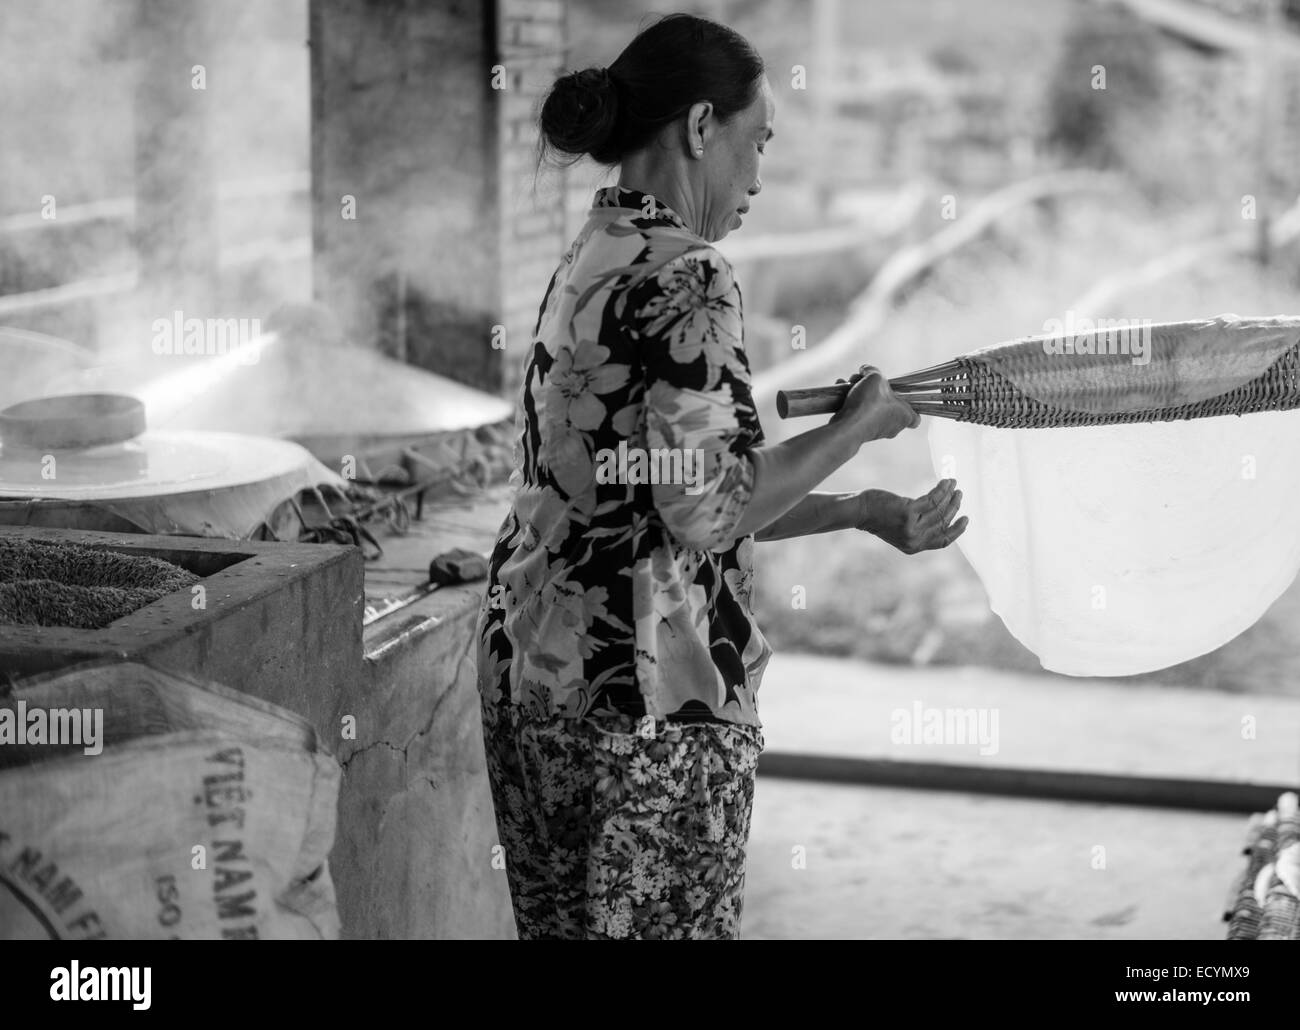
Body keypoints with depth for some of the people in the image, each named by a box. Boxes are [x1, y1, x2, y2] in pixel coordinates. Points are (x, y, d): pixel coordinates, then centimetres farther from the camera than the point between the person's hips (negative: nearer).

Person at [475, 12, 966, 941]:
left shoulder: (590, 263, 13)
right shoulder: (688, 279, -15)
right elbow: (704, 509, -19)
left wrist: (861, 511, 19)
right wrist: (859, 424, -6)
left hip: (529, 673, 9)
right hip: (648, 699, -9)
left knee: (564, 921, 14)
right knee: (666, 923, 3)